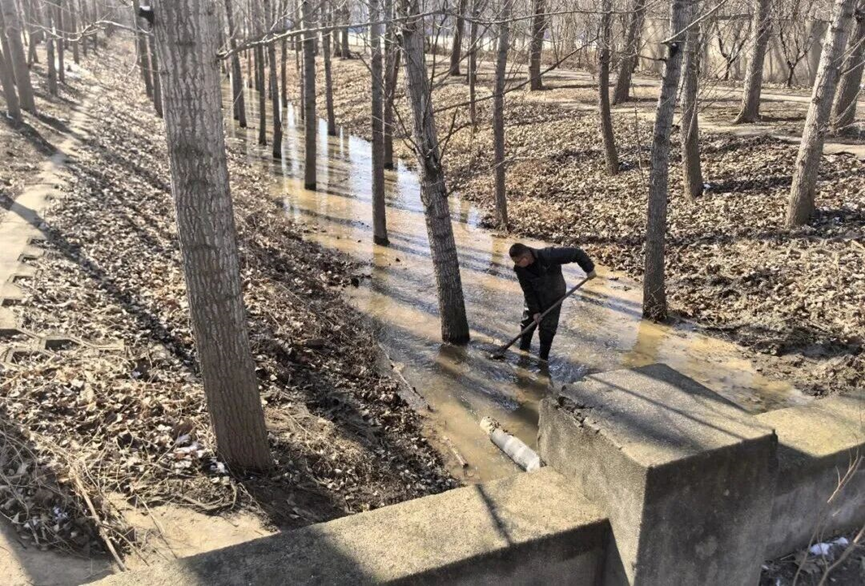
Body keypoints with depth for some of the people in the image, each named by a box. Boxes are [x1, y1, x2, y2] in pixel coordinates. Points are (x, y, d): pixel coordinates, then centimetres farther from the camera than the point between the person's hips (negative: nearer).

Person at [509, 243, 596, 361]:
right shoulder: (520, 269, -21)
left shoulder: (548, 256, -36)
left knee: (548, 327, -1)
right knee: (527, 321, 8)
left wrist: (589, 269, -23)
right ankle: (524, 347, 30)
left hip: (553, 297, -3)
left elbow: (576, 254, -30)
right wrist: (535, 311, -15)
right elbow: (528, 291, -14)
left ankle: (544, 355, 16)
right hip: (534, 297, 3)